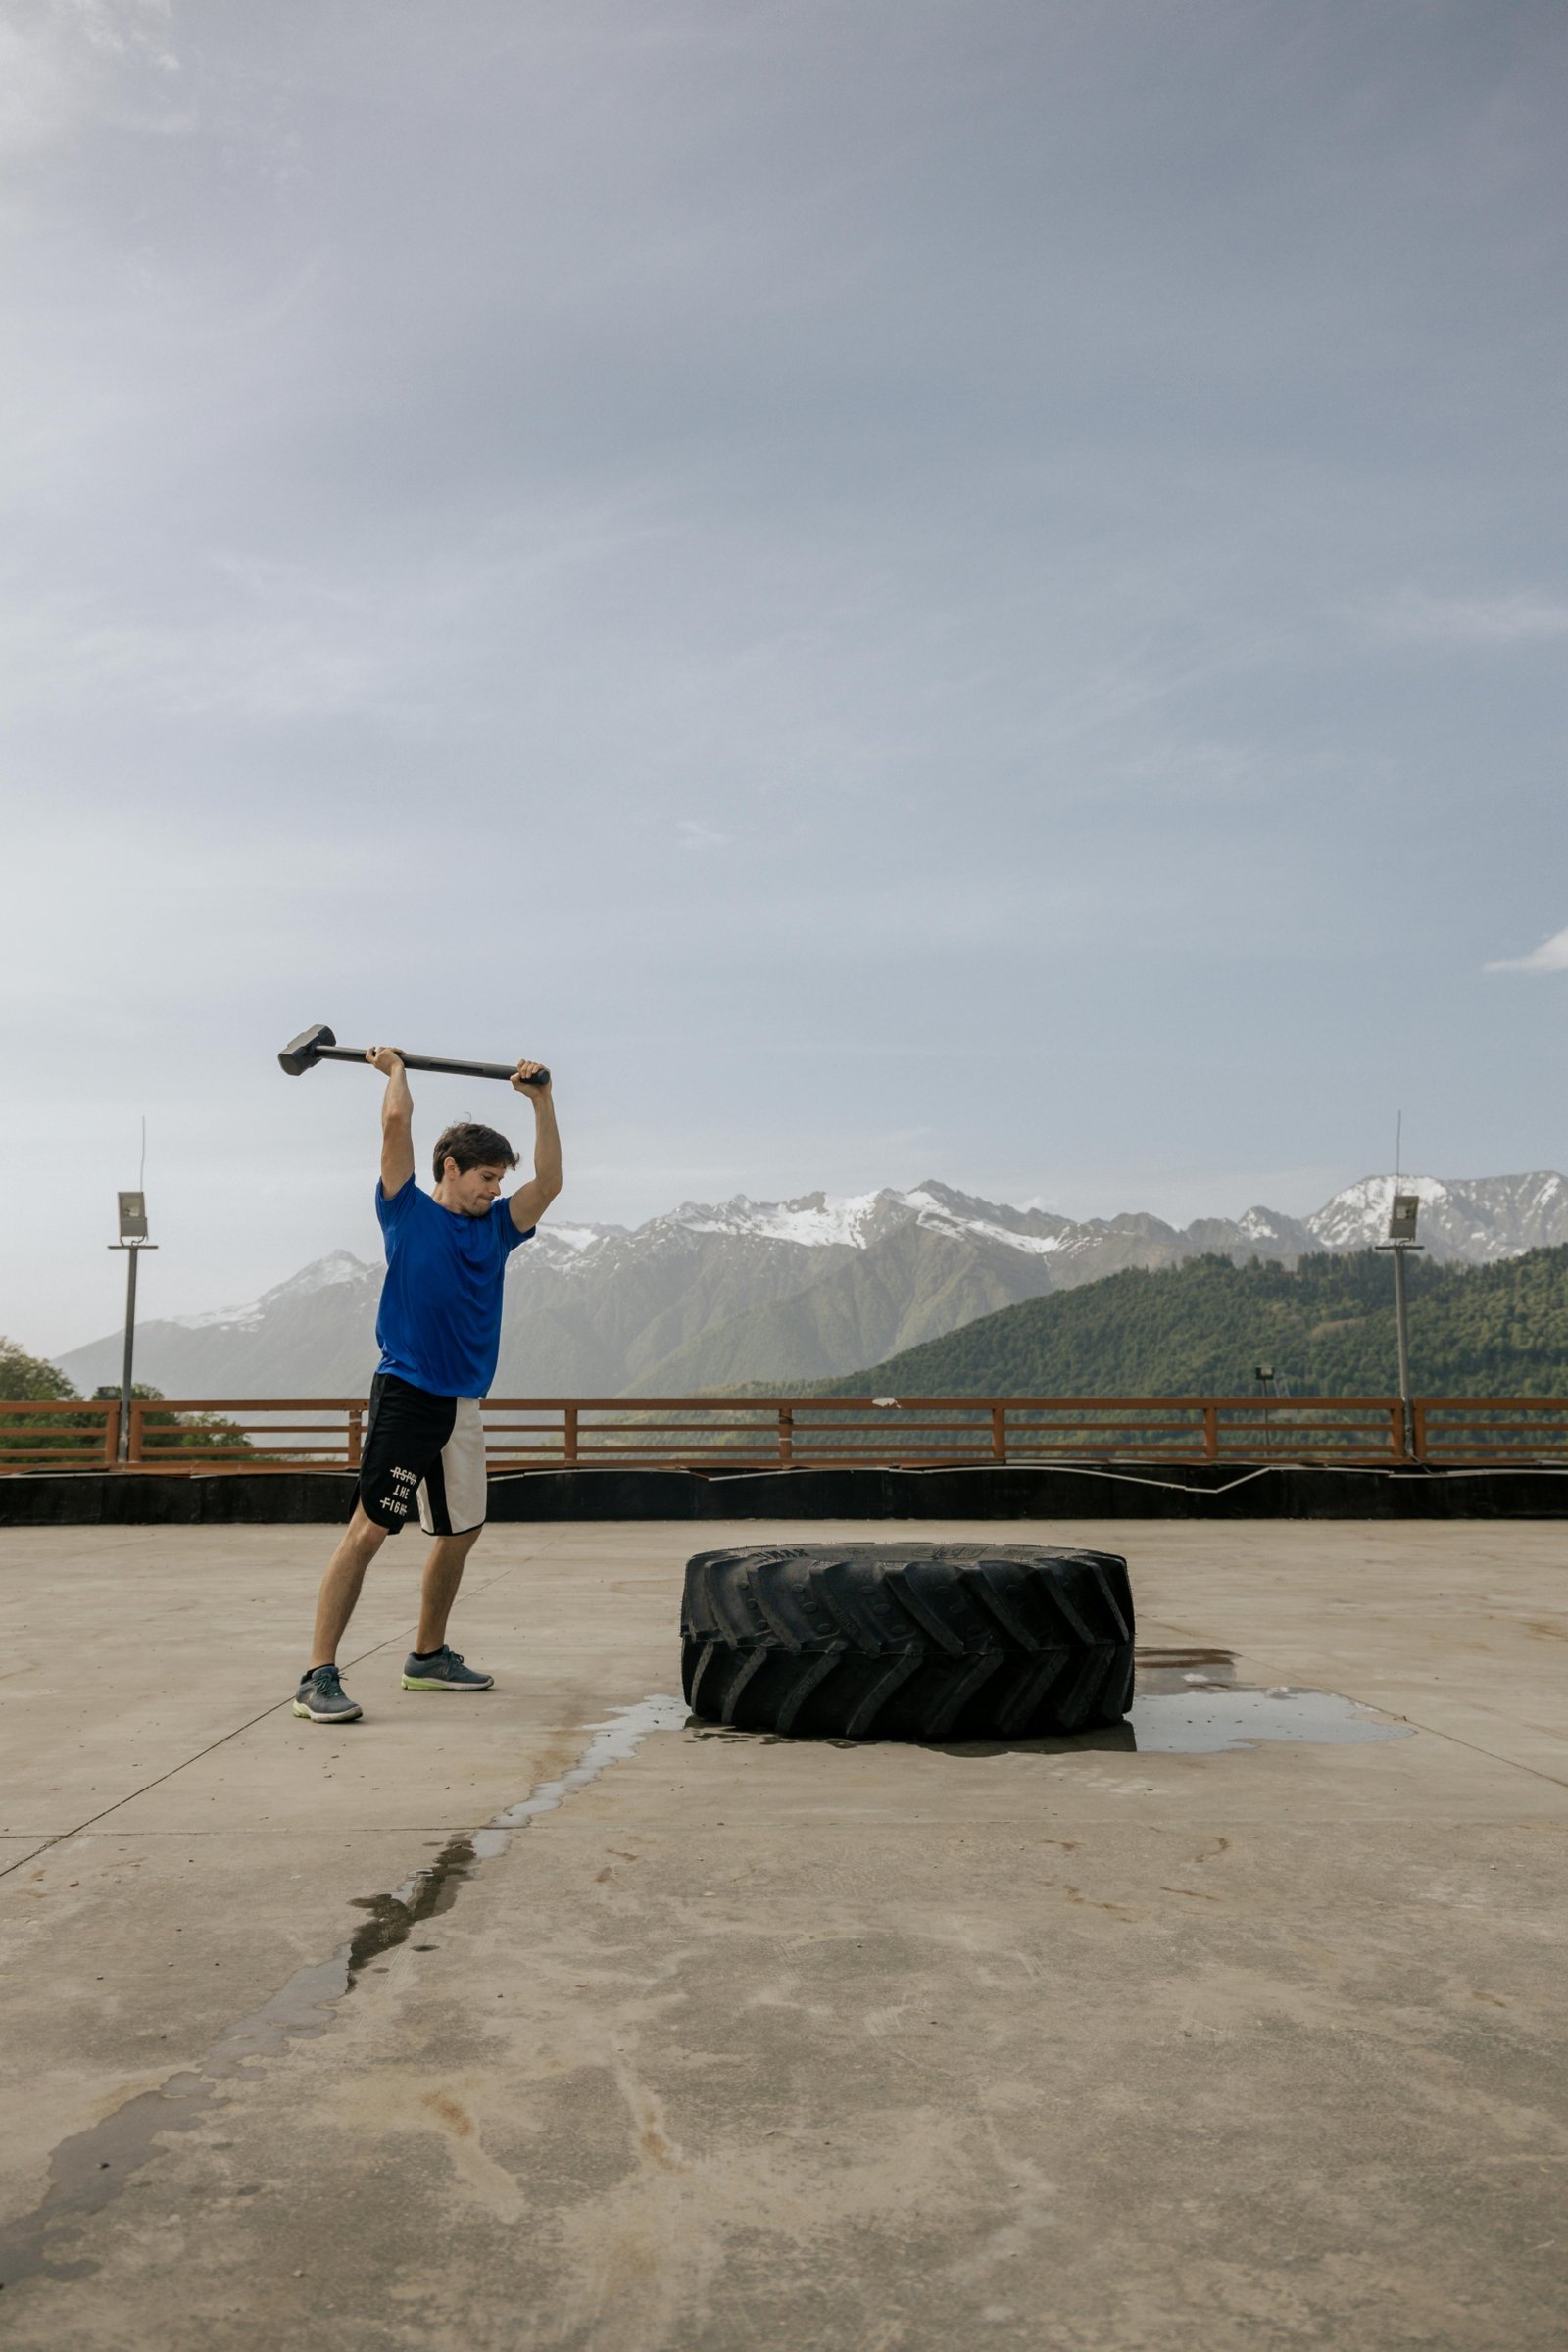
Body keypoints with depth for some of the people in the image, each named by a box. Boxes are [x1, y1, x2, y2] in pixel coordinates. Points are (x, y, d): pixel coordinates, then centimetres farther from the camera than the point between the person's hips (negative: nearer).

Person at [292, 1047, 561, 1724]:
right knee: (367, 1528, -11)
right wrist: (395, 1070, 7)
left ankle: (428, 1656, 30)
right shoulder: (408, 1212, -1)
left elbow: (549, 1182, 8)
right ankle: (318, 1676, -11)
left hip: (462, 1403, 7)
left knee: (460, 1530, 15)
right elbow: (396, 1123, -9)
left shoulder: (495, 1228, 14)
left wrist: (541, 1100, 7)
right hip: (406, 1393, -7)